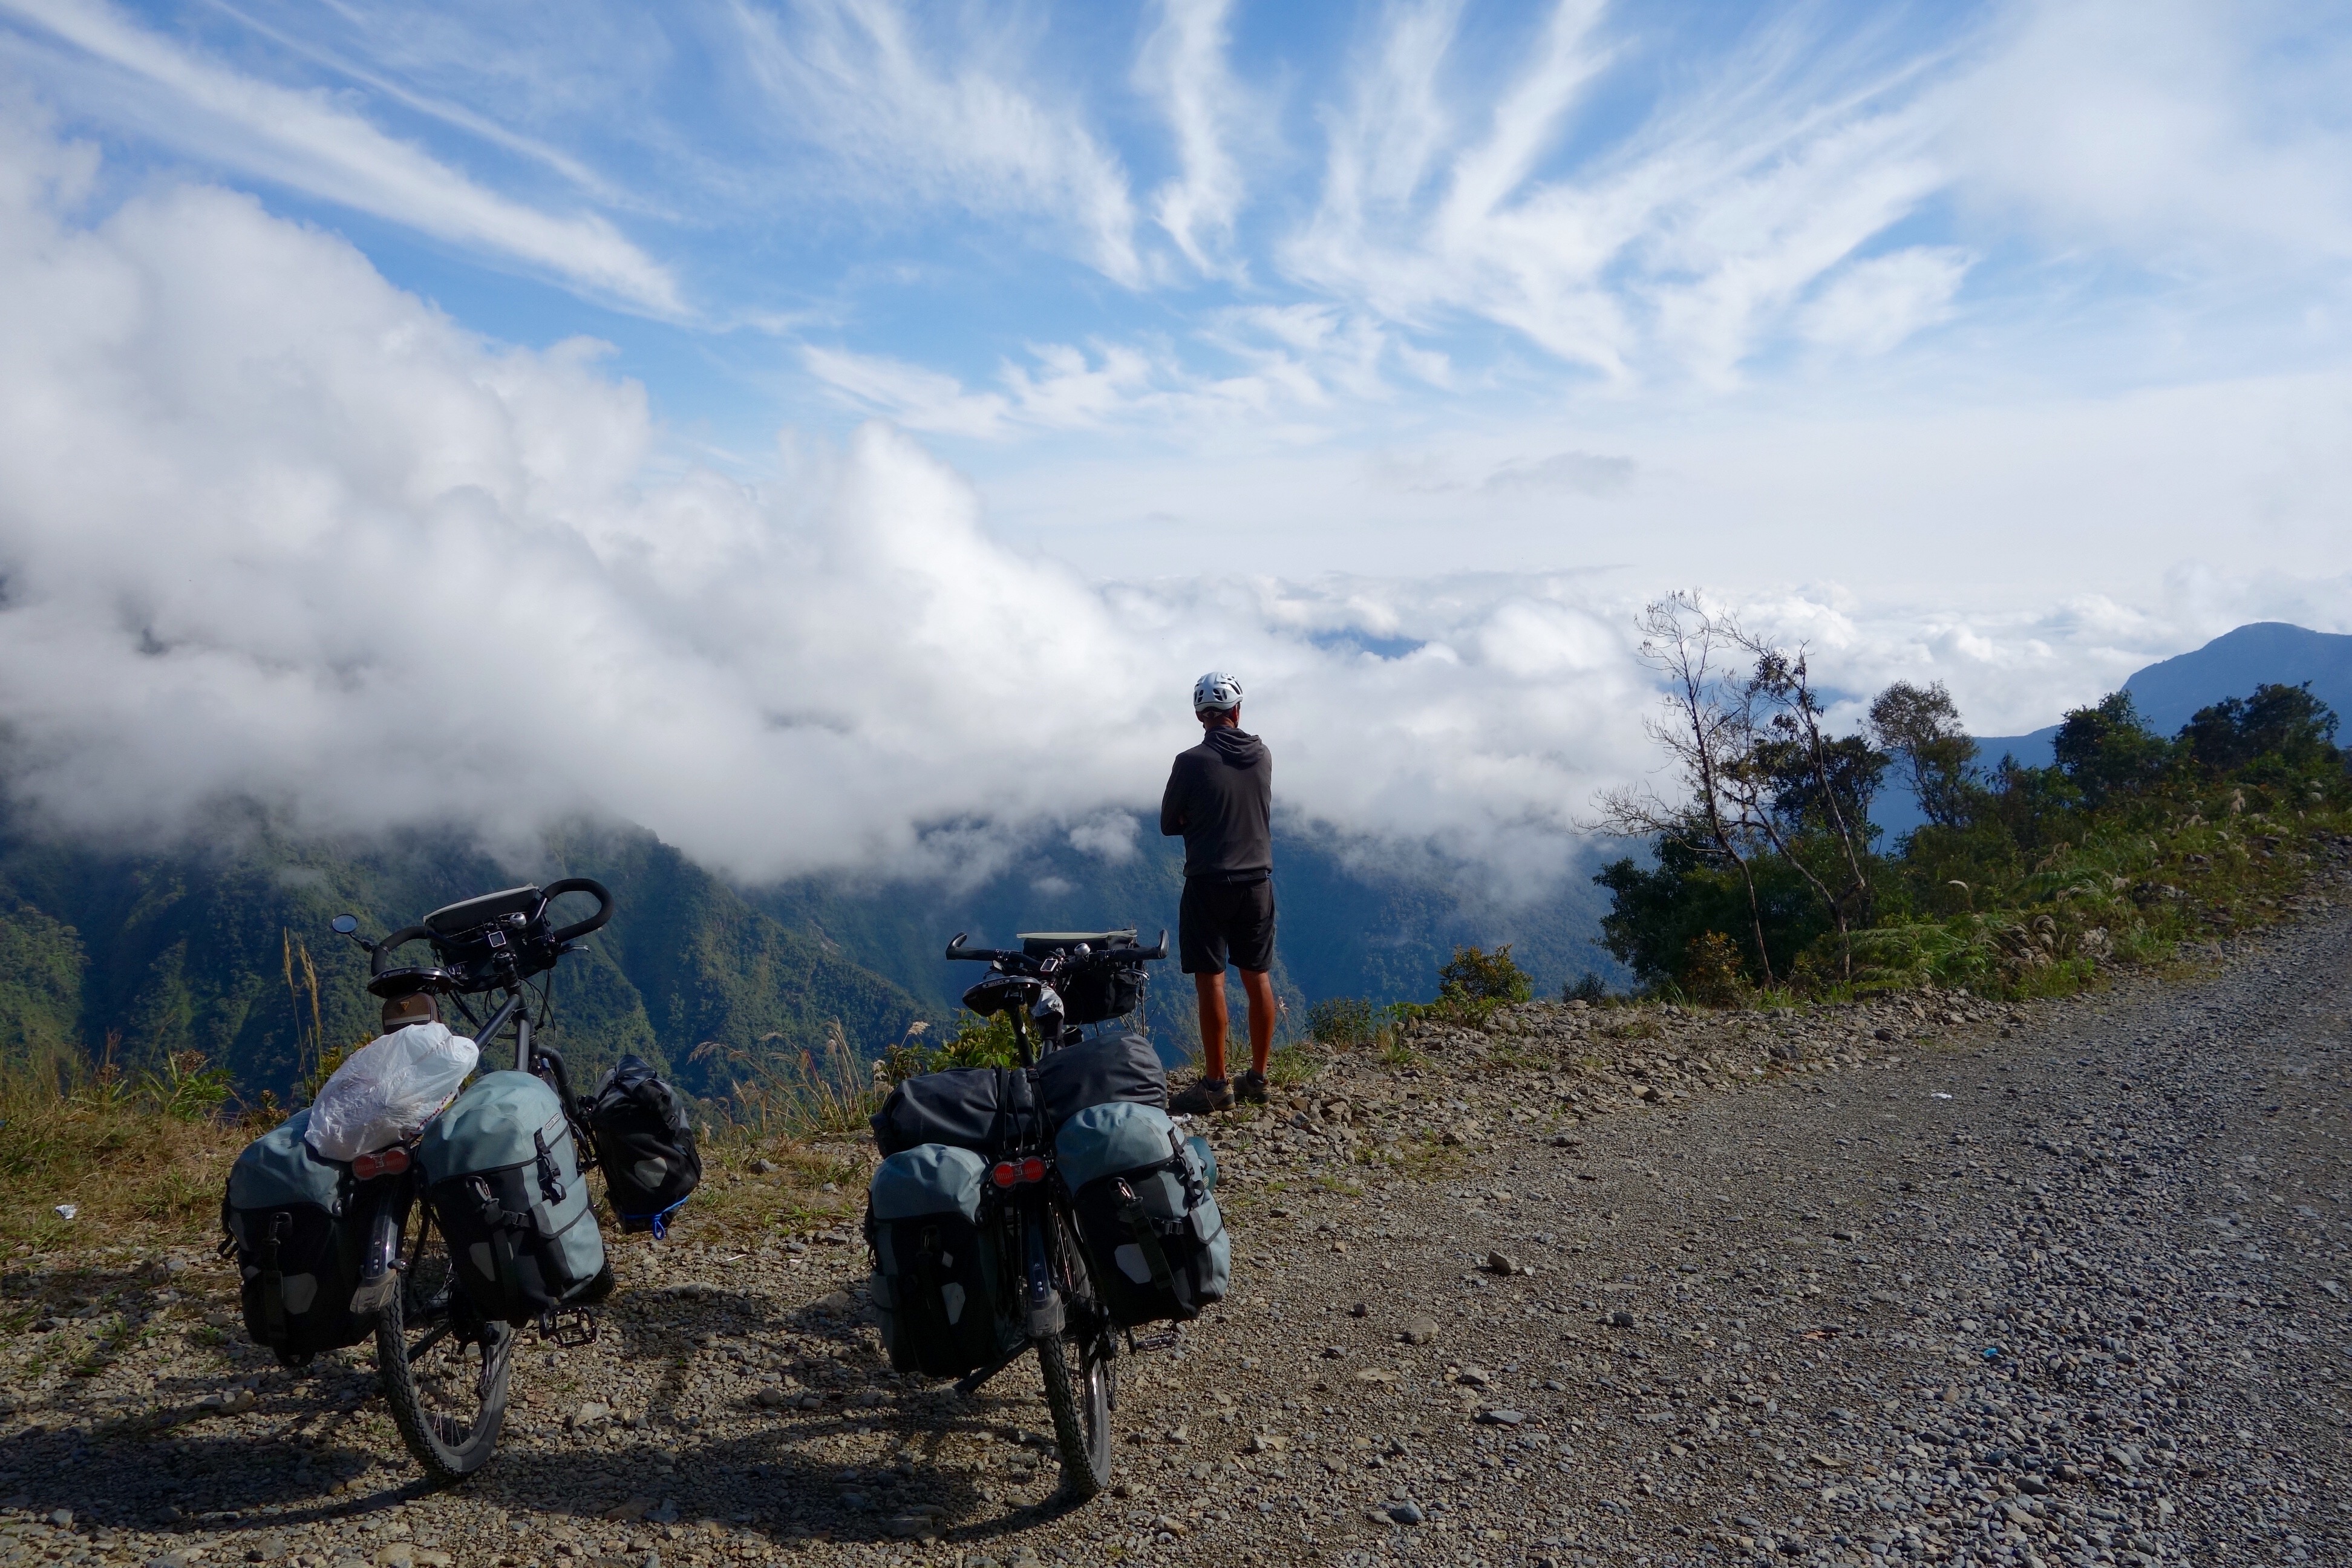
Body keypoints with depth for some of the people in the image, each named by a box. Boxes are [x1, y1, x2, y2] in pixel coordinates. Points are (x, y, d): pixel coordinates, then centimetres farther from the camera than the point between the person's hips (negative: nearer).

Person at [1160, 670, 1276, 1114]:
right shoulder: (1262, 757, 3)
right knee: (1258, 978, 11)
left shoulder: (1191, 762, -12)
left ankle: (1217, 1085, 1)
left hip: (1209, 884, -5)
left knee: (1211, 981, -1)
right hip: (1257, 881, 5)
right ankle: (1258, 1076, 19)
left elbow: (1168, 824, -2)